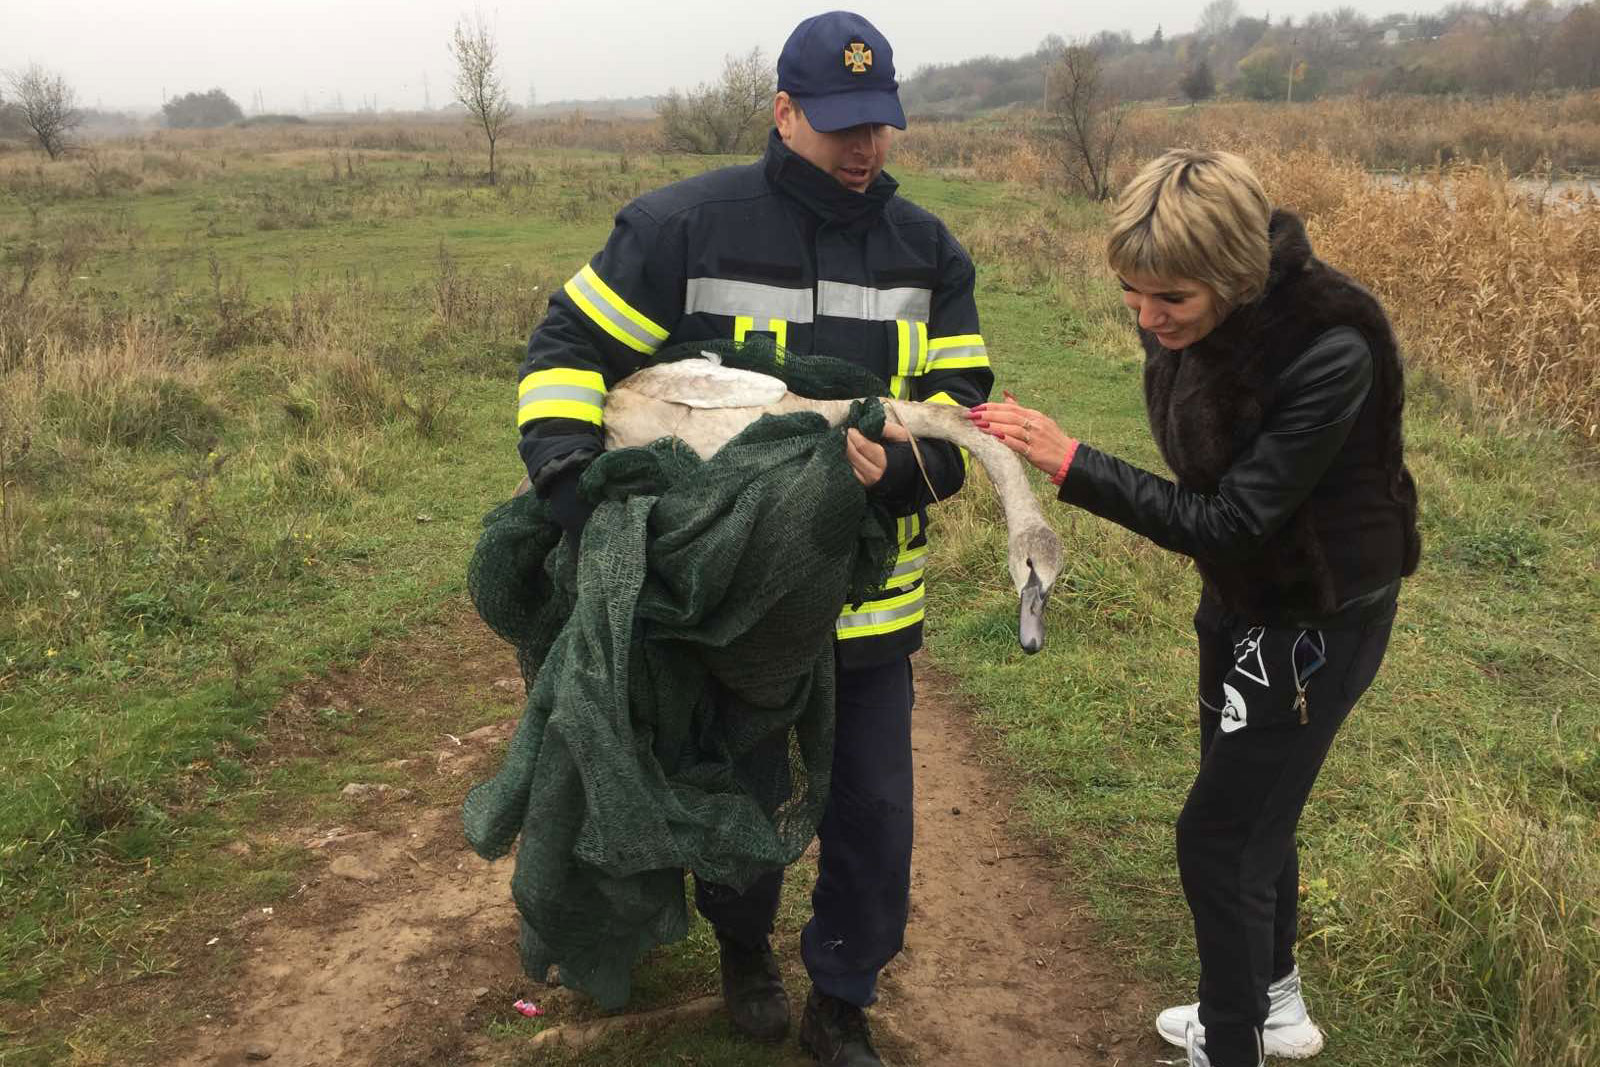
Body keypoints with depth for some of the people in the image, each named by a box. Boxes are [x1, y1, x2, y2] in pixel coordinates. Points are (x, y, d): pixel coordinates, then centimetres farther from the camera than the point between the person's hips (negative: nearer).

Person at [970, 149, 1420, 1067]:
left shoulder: (1330, 352, -32)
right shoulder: (1180, 325, -10)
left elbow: (1235, 521, -31)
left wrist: (1073, 466, -36)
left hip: (1319, 620, -8)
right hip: (1242, 600, 8)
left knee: (1219, 834, 0)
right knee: (1251, 809, 22)